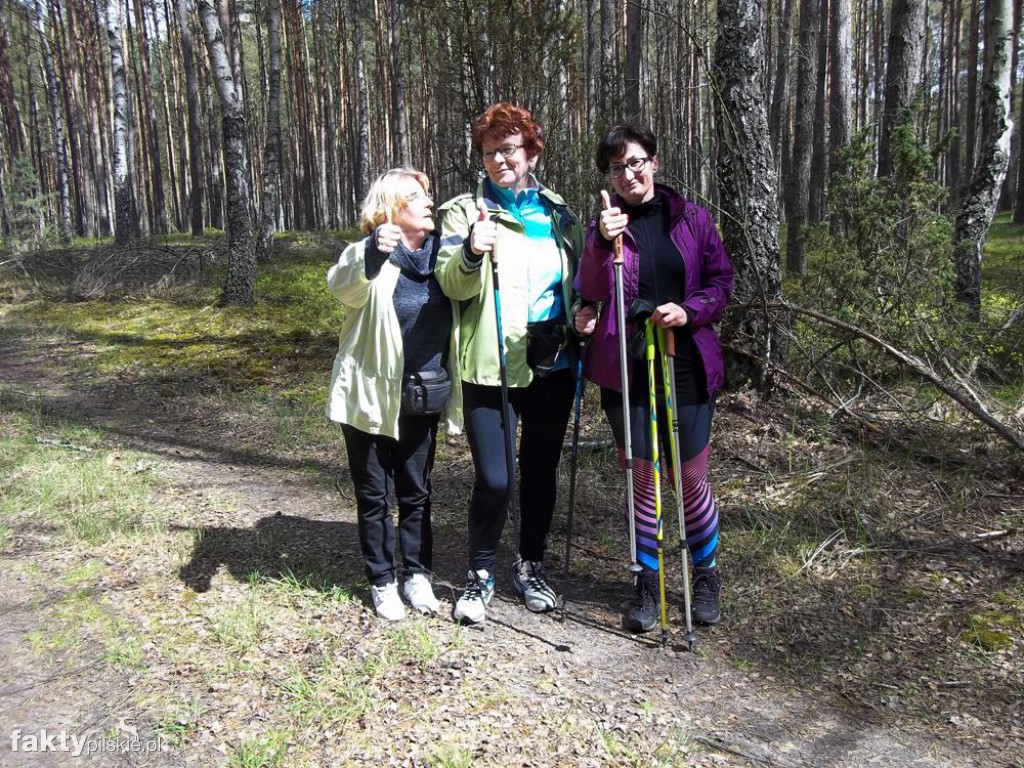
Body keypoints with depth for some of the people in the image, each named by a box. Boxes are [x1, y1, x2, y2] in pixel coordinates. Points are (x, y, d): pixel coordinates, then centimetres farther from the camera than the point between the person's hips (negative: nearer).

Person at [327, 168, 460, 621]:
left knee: (416, 492, 16)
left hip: (423, 398, 4)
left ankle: (417, 575, 30)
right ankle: (382, 582, 25)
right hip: (372, 396, -4)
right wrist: (373, 252, -53)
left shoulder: (440, 255, 4)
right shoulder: (368, 257, -12)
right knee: (374, 495, 10)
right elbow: (342, 285, -33)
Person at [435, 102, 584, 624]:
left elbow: (578, 282, 23)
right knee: (493, 480, -7)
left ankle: (531, 566, 33)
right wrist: (471, 253, -32)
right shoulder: (465, 210, 1)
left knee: (541, 473, 13)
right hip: (492, 365, -4)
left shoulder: (559, 214, 12)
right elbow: (453, 286, -12)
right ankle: (480, 575, 17)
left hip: (552, 364, 4)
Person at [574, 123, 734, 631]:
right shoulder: (604, 224, 4)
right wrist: (602, 243, -24)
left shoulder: (691, 218, 4)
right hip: (626, 372, 0)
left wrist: (689, 311, -12)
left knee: (691, 479, 7)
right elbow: (590, 293, -8)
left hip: (686, 366, 0)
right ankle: (647, 584, 24)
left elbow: (721, 281, 6)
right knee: (643, 481, 7)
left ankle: (706, 575, 31)